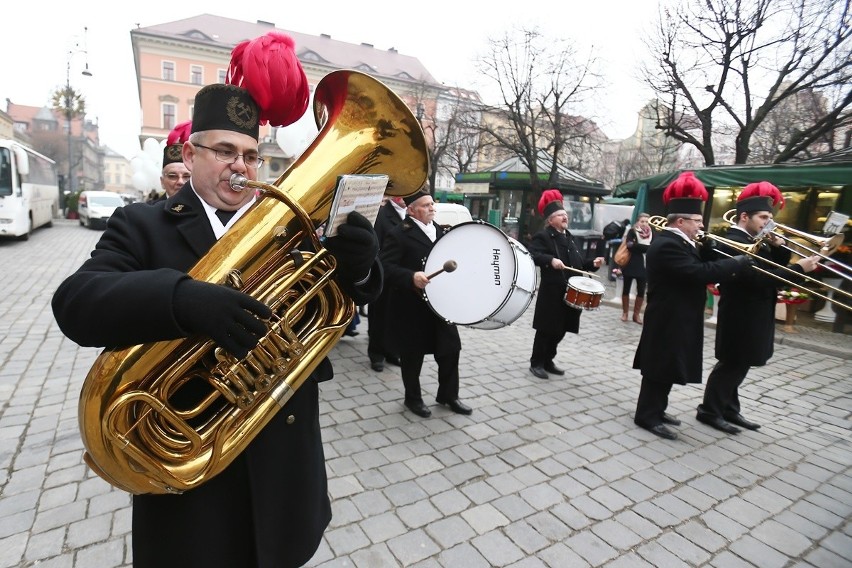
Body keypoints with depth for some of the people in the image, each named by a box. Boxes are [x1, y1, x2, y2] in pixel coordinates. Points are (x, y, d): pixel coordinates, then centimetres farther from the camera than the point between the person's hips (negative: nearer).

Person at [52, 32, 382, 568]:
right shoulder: (143, 225, -4)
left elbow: (348, 292, -5)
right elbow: (75, 303, -19)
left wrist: (359, 260, -28)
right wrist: (185, 298, -37)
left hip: (283, 450, 2)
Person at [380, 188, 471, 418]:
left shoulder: (440, 231, 10)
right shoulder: (399, 234, -12)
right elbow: (385, 266, -22)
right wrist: (411, 277, -34)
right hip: (412, 306, -6)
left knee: (451, 348, 10)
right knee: (412, 354, 9)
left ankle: (448, 395, 30)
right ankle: (413, 398, 30)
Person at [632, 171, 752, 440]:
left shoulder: (678, 241, 12)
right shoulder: (667, 244, -23)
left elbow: (701, 264, 14)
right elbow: (700, 273, -29)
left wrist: (705, 245, -2)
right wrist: (740, 261, -19)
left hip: (677, 320, 11)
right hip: (668, 321, -11)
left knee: (668, 366, 18)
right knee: (660, 368, 0)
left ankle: (656, 409, 30)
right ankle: (646, 415, 12)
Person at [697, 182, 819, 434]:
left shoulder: (755, 241, 12)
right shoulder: (734, 242, -20)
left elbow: (774, 267, 12)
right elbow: (758, 278, -26)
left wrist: (779, 248, -3)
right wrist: (799, 268, -23)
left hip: (752, 316, 10)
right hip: (740, 317, -10)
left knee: (738, 365, 17)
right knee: (731, 364, 0)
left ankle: (729, 409, 29)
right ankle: (710, 411, 13)